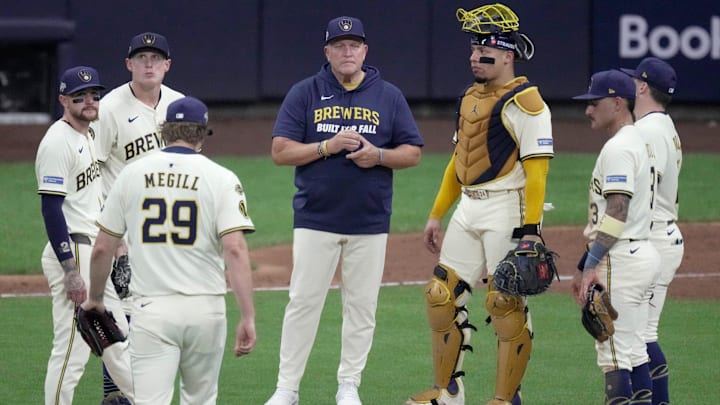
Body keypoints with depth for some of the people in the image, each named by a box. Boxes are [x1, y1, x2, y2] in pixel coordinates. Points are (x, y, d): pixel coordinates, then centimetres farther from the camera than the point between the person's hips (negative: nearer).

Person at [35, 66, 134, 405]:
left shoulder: (88, 136, 16)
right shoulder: (58, 142, -15)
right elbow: (51, 209, -20)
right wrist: (71, 271, -23)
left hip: (93, 250, 10)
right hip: (71, 252, -10)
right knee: (71, 350, -8)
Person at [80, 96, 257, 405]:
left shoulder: (132, 174, 4)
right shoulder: (222, 179, -2)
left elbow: (103, 248, 7)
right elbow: (235, 249, -13)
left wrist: (94, 298, 23)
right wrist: (248, 317, -14)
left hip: (151, 308, 0)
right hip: (204, 307, 0)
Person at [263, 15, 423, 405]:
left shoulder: (389, 96, 6)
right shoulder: (304, 94, 2)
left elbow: (412, 152, 7)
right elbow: (280, 152, -3)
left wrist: (378, 156, -13)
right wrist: (327, 146, -17)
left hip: (370, 223, 1)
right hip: (316, 220, -1)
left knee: (361, 306, 5)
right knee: (303, 302, -3)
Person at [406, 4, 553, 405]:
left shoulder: (524, 101, -12)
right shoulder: (470, 98, 15)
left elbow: (537, 167, -17)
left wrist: (530, 230, -23)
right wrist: (436, 214, 20)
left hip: (508, 209, -9)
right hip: (468, 208, 9)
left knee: (507, 303, -5)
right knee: (443, 295, 8)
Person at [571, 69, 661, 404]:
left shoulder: (618, 148, -14)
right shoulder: (641, 144, 19)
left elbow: (617, 213, -23)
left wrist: (592, 264, -25)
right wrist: (584, 266, 24)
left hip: (621, 259, -10)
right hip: (644, 251, 10)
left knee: (614, 354, -8)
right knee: (634, 351, 12)